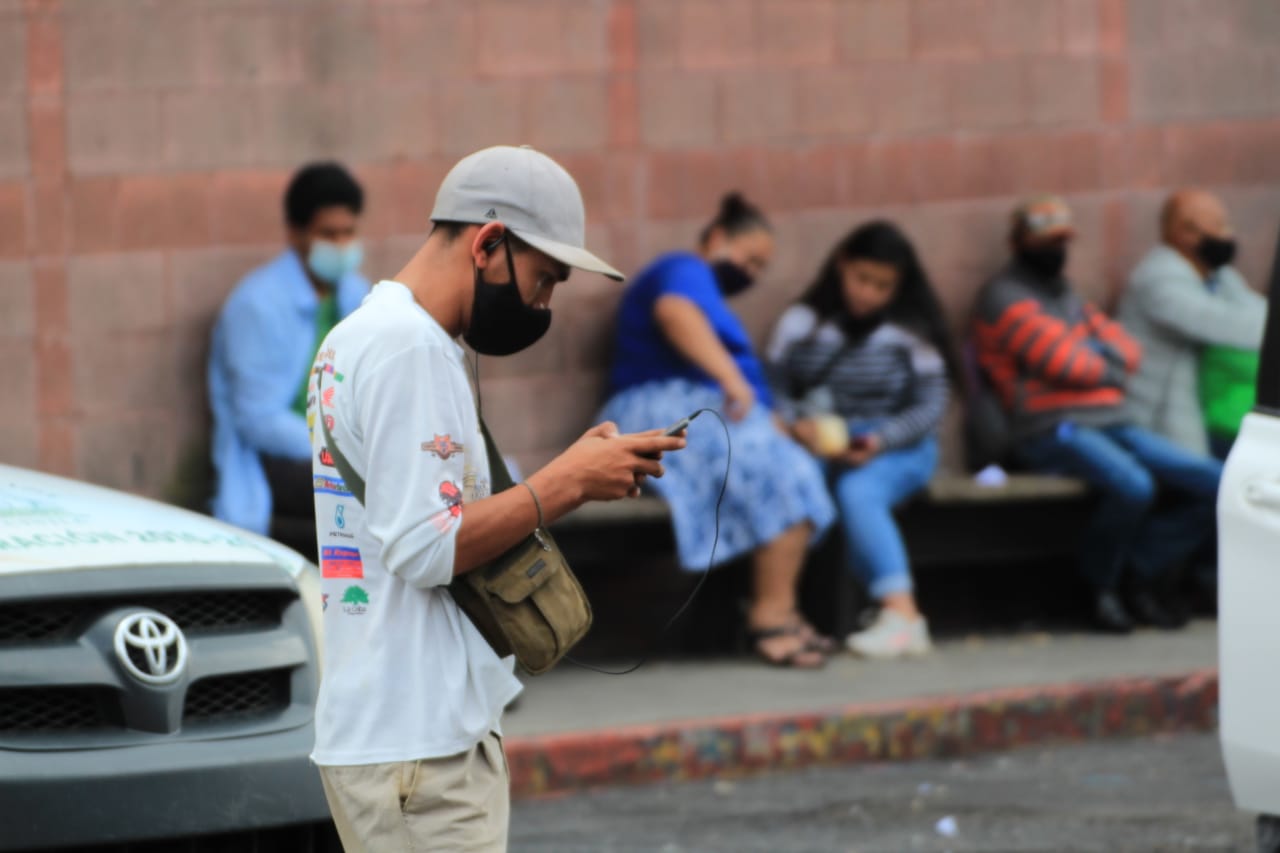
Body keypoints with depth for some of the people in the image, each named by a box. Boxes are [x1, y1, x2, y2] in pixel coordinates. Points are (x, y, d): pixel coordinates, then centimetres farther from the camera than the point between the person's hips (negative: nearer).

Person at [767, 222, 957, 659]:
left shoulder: (910, 332, 6)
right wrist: (799, 425, -18)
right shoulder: (801, 322, 10)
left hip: (896, 448, -1)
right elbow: (774, 387, 3)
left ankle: (900, 613, -43)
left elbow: (930, 405, -1)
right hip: (819, 448, 2)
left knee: (857, 491, -35)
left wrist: (880, 441, -18)